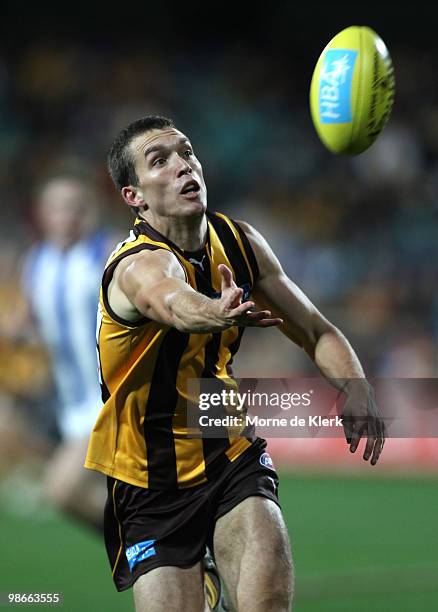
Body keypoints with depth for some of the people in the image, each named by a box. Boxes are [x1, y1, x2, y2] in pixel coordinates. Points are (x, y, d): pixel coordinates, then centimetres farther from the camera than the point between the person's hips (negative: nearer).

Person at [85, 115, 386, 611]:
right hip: (151, 486, -3)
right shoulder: (139, 265, -21)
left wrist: (355, 392, -14)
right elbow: (174, 302, -47)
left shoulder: (238, 241, -1)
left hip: (232, 458, 3)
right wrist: (217, 313, -70)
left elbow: (316, 332, 6)